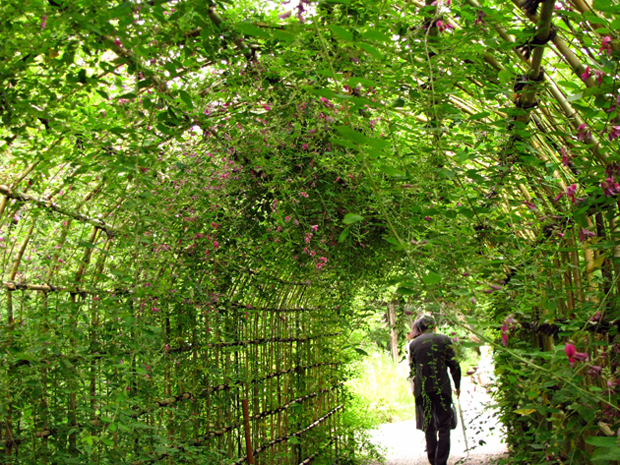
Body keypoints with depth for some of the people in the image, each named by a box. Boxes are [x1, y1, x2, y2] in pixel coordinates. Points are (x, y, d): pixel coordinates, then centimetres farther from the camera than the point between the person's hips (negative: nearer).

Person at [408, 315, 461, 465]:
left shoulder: (413, 344, 9)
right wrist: (457, 386, 13)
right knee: (444, 427, 2)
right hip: (442, 389, -2)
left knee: (428, 427, 14)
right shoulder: (444, 340, 2)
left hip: (422, 390, 2)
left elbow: (412, 369, 13)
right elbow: (454, 365, 2)